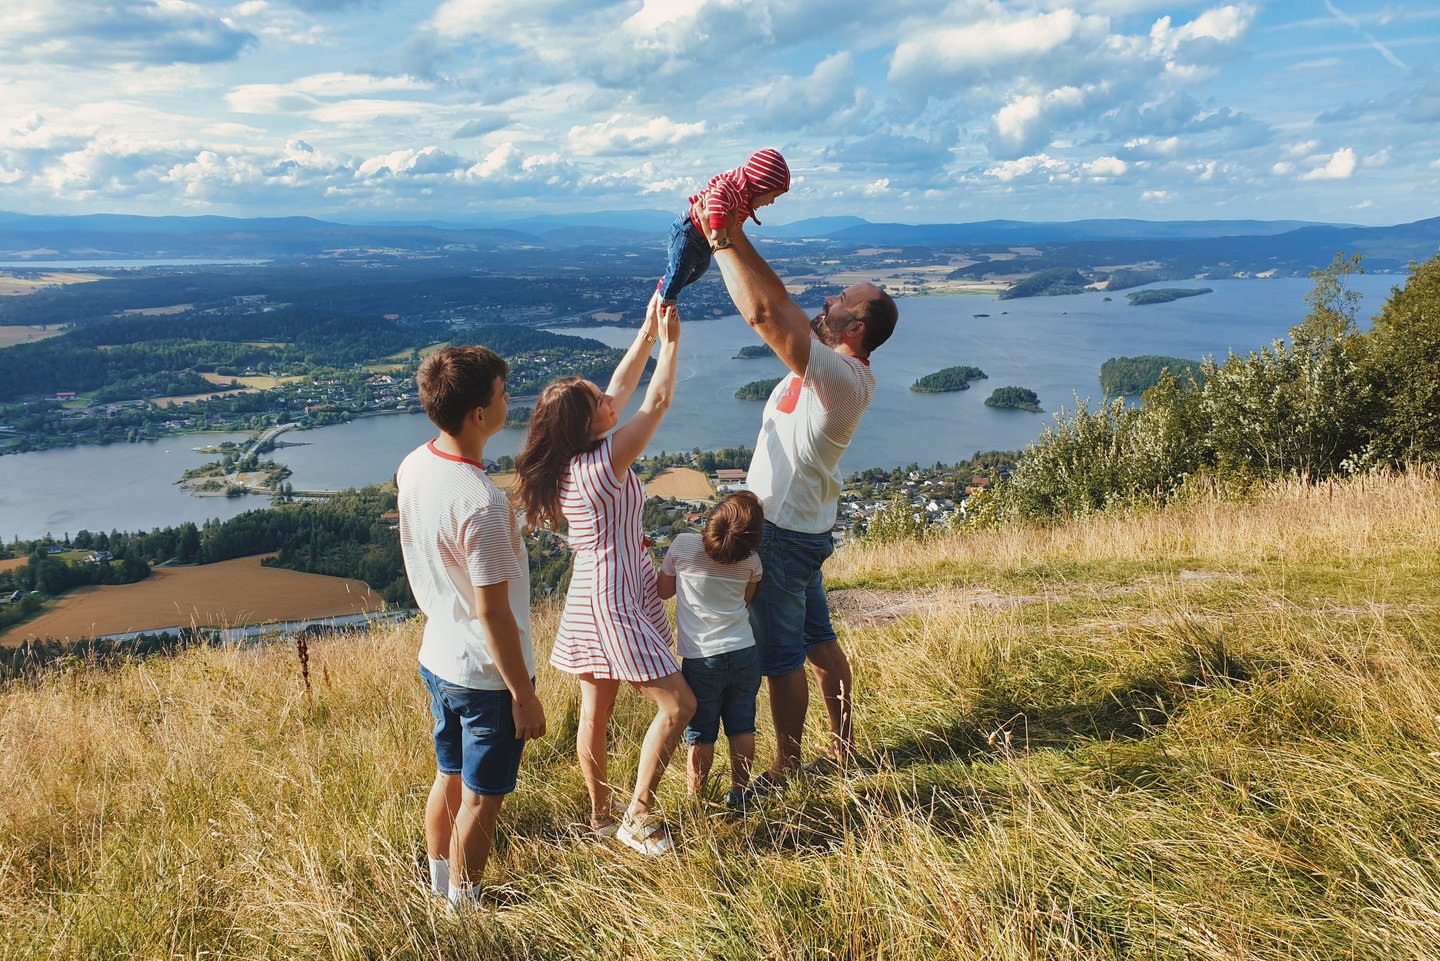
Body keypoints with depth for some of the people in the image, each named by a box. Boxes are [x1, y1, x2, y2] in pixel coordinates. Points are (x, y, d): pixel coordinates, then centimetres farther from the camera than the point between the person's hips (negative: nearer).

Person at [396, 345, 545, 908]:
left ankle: (439, 889, 44)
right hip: (487, 674, -8)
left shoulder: (413, 467, -5)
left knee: (448, 778, 25)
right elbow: (493, 614, -25)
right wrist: (525, 696, -15)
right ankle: (464, 909, 31)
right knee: (480, 799, 12)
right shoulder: (481, 504, -31)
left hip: (437, 658, 8)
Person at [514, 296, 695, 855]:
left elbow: (623, 387, 9)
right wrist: (670, 342, -4)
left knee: (596, 713, 17)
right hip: (614, 604, -9)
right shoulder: (603, 464, -24)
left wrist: (647, 331, 8)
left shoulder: (571, 458, 0)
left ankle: (601, 817, 32)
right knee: (678, 705, -1)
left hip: (593, 596, 9)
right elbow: (657, 402, -16)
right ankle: (637, 818, 8)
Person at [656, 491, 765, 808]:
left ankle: (696, 798, 19)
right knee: (742, 728, 15)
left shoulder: (683, 546, -11)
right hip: (744, 654, 2)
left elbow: (664, 591, 3)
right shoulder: (751, 560, -4)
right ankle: (739, 791, 27)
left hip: (701, 660, -2)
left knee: (701, 735, 9)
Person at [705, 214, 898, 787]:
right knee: (818, 640, 21)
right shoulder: (835, 363, 3)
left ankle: (784, 774, 20)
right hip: (802, 525, 10)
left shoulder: (843, 377, -26)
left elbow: (764, 314, -37)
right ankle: (843, 747, 36)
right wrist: (733, 240, -4)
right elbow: (781, 308, 5)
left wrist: (727, 242, -30)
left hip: (784, 532, -10)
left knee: (781, 657, 4)